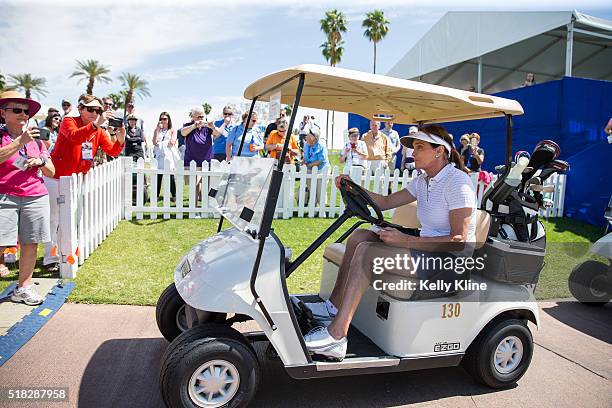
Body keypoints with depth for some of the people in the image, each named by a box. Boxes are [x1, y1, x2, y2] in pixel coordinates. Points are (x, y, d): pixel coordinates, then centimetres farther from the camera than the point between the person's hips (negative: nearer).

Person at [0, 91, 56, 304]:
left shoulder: (36, 139, 15)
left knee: (30, 243, 5)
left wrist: (41, 161, -2)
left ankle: (24, 288, 15)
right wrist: (20, 141, -21)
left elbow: (51, 172, 17)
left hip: (35, 197, 4)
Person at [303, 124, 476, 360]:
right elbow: (386, 202, 13)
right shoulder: (423, 181, 11)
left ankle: (336, 336, -24)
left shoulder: (457, 182, -16)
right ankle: (333, 307, -1)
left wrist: (404, 240, -25)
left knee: (366, 252, -24)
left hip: (450, 260, -9)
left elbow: (459, 241, -21)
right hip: (427, 250, 9)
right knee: (359, 236, -3)